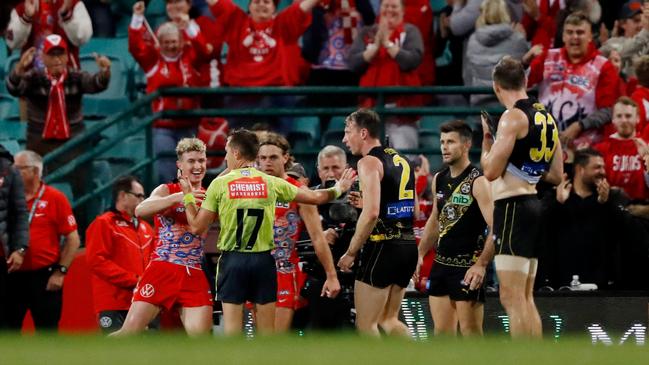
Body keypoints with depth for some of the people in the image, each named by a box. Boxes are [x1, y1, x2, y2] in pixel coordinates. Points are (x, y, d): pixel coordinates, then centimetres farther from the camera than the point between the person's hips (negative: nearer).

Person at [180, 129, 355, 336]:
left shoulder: (220, 183, -2)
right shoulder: (271, 183, 3)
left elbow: (197, 226, -2)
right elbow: (315, 197, 11)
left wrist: (187, 196, 14)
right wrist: (338, 190, 31)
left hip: (232, 259, -2)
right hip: (263, 260, 2)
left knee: (232, 331, 1)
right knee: (267, 333, 7)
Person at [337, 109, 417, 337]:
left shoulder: (369, 162, -9)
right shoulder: (401, 161, 17)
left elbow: (371, 213, -20)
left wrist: (351, 253, -12)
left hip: (383, 247, -9)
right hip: (408, 244, 9)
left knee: (365, 324, -2)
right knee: (388, 319, 18)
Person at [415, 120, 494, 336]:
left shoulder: (478, 182, -13)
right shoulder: (439, 180, 10)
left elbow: (496, 228, -19)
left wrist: (481, 265, -26)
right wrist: (420, 254, 19)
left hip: (467, 268, -8)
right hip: (441, 263, 8)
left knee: (470, 332, -7)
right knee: (442, 332, 8)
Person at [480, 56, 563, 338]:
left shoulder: (513, 117, -12)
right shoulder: (547, 117, 14)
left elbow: (491, 171, -15)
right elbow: (556, 175, 18)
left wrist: (486, 140, 1)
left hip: (513, 206, -9)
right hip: (533, 206, 9)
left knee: (512, 296, -10)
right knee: (525, 298, 15)